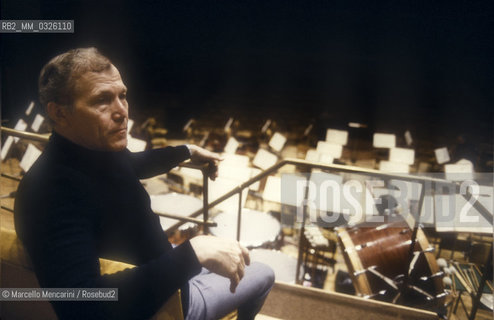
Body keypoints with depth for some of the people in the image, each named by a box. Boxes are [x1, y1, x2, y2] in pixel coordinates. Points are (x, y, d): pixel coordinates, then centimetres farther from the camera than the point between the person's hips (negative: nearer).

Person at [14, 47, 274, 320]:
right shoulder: (52, 191, -38)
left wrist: (187, 151, 19)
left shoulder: (100, 148, -10)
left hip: (165, 273, 8)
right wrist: (195, 252, -46)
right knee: (263, 275, 13)